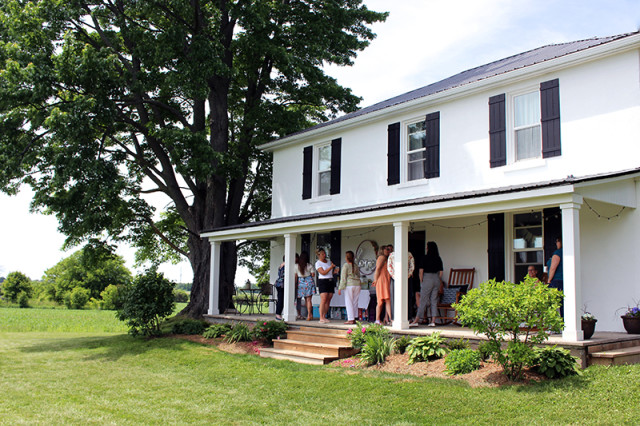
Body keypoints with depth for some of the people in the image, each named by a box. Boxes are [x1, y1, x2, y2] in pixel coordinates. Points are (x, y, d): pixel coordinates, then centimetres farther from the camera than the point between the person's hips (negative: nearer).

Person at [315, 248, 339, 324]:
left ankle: (324, 317, 8)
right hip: (323, 281, -6)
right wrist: (331, 267, -17)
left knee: (328, 300, 3)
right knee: (323, 300, -15)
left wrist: (336, 271, 2)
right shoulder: (318, 263, -4)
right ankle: (321, 318, -15)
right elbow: (323, 273, -15)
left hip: (330, 281, 6)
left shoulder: (329, 261, 15)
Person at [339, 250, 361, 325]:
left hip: (349, 285, -5)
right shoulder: (356, 266, 11)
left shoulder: (345, 265, -4)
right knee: (355, 302, 9)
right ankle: (353, 319, 12)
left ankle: (351, 319, -4)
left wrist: (340, 288, -5)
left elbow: (343, 277, -7)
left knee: (349, 302, -1)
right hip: (357, 284, 5)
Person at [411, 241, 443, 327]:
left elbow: (421, 270, -9)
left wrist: (421, 281, 0)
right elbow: (441, 272, 8)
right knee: (434, 301, 8)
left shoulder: (426, 257, -7)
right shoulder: (438, 259, 7)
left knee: (423, 300, -2)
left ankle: (416, 321, 0)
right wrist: (438, 282, 15)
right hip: (436, 279, 5)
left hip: (427, 279, -5)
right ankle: (433, 321, 6)